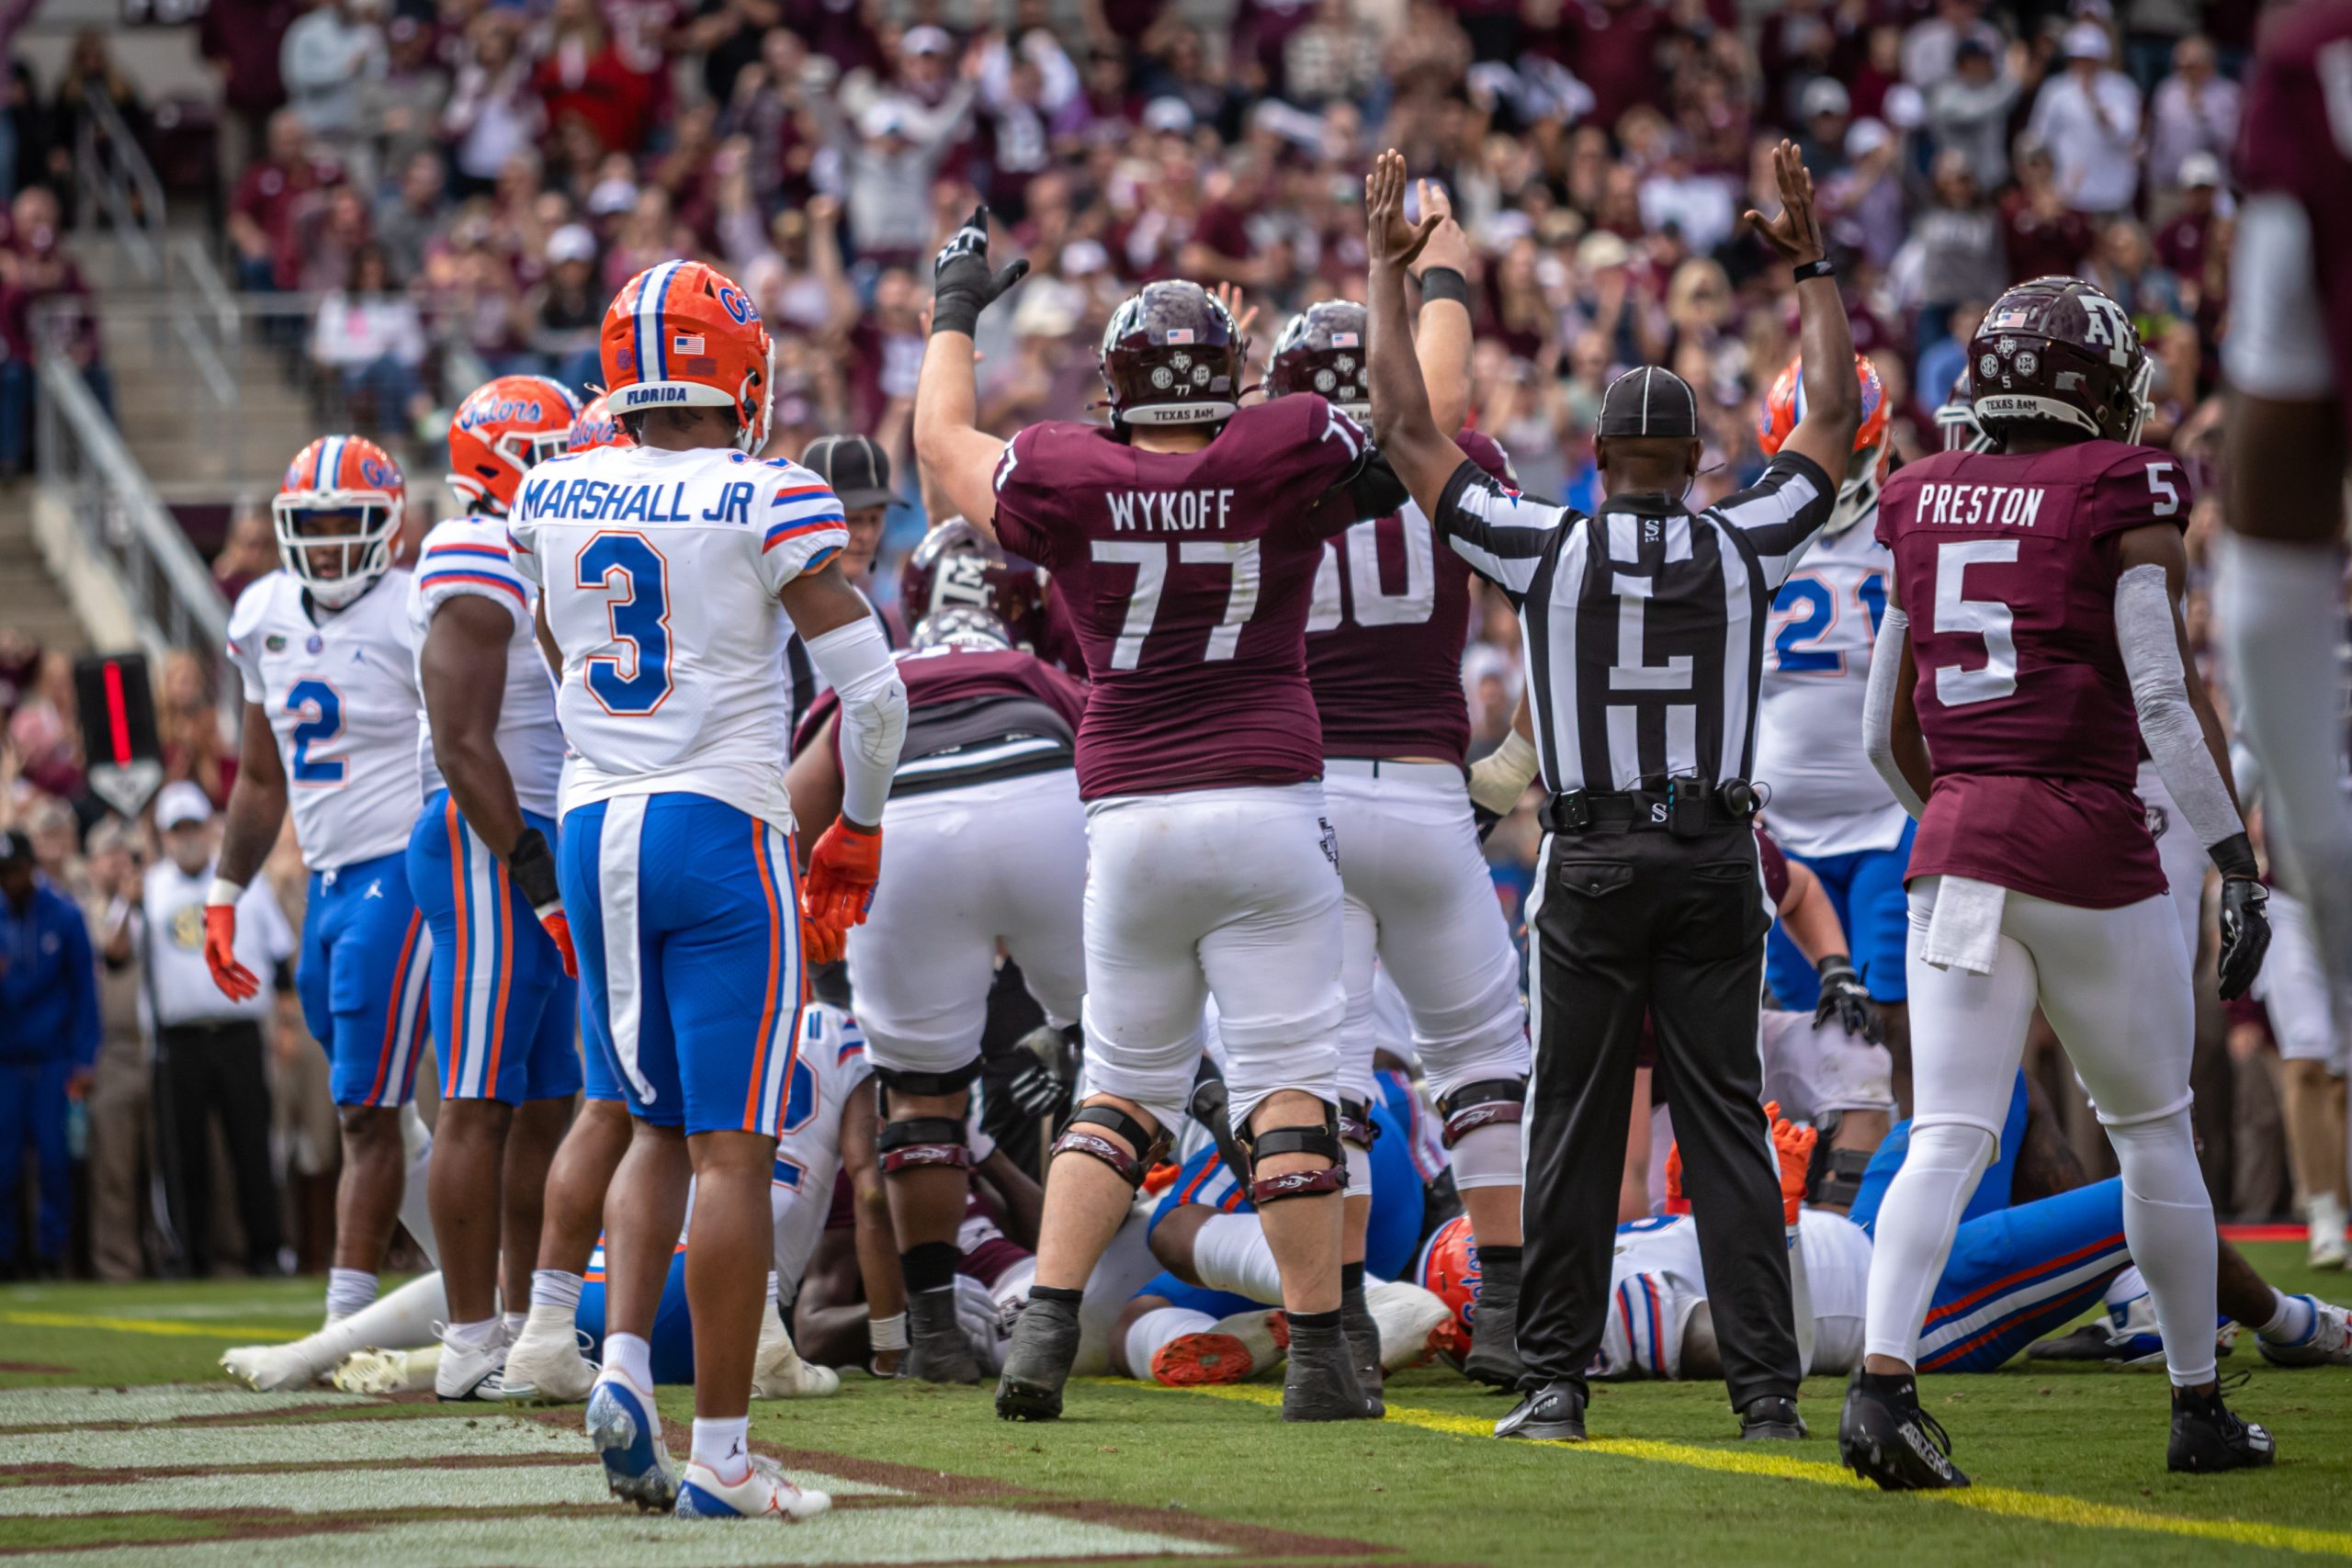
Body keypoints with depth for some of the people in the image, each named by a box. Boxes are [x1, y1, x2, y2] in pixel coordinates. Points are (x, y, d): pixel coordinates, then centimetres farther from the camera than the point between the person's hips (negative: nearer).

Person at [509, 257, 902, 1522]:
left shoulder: (550, 498, 4)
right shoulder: (772, 505, -10)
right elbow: (871, 691, -9)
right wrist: (859, 827, 6)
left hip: (592, 833, 5)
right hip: (720, 833, -5)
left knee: (659, 1127, 19)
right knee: (731, 1150, -2)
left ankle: (622, 1363, 0)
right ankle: (719, 1451, -2)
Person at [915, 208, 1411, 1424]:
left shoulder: (1065, 482, 0)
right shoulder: (1286, 458, -4)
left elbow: (943, 440, 21)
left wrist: (955, 309, 37)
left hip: (1129, 821, 2)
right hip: (1267, 806, -2)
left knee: (1121, 1084, 13)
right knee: (1288, 1085, -1)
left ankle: (1044, 1332, 3)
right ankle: (1319, 1355, -1)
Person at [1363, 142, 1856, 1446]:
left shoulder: (1545, 549, -3)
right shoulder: (1742, 550, 0)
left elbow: (1406, 432, 3)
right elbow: (1833, 421, 14)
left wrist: (1385, 268, 11)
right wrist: (1811, 266, 21)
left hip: (1590, 865, -1)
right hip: (1716, 862, 1)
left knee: (1573, 1127, 4)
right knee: (1727, 1123, 1)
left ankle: (1555, 1381, 5)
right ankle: (1765, 1384, -3)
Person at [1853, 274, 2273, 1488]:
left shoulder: (1925, 507, 10)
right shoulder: (2123, 498, -5)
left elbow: (1884, 736, 15)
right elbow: (2167, 702, -12)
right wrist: (2236, 861, -10)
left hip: (1956, 844, 4)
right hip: (2092, 843, -4)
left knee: (1948, 1139, -2)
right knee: (2154, 1129, 12)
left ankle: (1881, 1376, -23)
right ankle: (2198, 1409, 20)